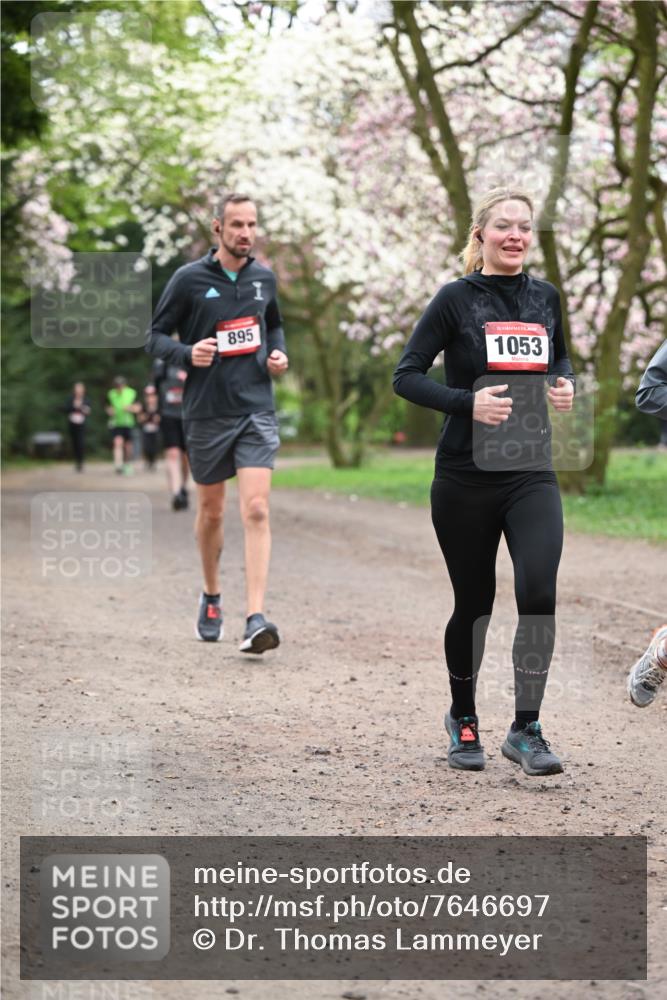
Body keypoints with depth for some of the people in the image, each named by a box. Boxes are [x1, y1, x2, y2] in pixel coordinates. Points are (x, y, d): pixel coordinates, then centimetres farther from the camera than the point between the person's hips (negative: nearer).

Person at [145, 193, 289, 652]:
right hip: (207, 411, -1)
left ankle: (256, 619, -19)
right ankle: (212, 597, 37)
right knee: (211, 511, 12)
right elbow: (155, 337, 1)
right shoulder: (189, 279, -4)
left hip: (256, 410, 1)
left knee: (256, 510, -13)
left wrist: (278, 354, 4)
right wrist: (188, 353, -19)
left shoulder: (264, 278, 6)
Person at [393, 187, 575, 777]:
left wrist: (565, 383, 4)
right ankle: (463, 719, 30)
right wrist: (468, 402, -19)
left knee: (538, 592, -15)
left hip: (532, 474, 2)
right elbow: (407, 375, -5)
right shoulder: (457, 299, -4)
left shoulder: (545, 297, 8)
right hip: (466, 478, -2)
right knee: (474, 602, 8)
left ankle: (526, 729, -4)